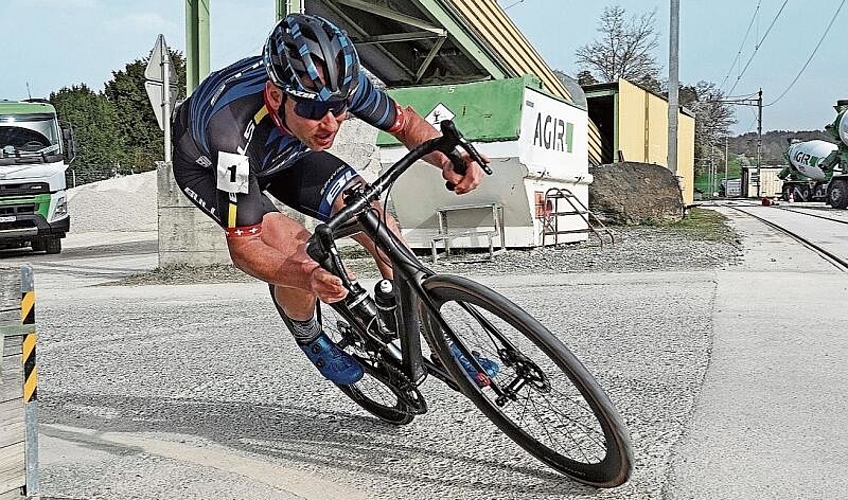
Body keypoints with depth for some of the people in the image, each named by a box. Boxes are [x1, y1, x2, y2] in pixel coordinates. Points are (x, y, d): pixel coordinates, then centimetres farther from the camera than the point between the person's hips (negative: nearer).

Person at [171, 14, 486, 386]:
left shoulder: (338, 83, -34)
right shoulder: (236, 127, -45)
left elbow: (404, 122, -15)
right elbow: (242, 246, -39)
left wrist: (448, 160, -36)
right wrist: (308, 277, -58)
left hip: (281, 151, 4)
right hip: (205, 165, -4)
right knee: (299, 250, -28)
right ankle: (308, 338, 5)